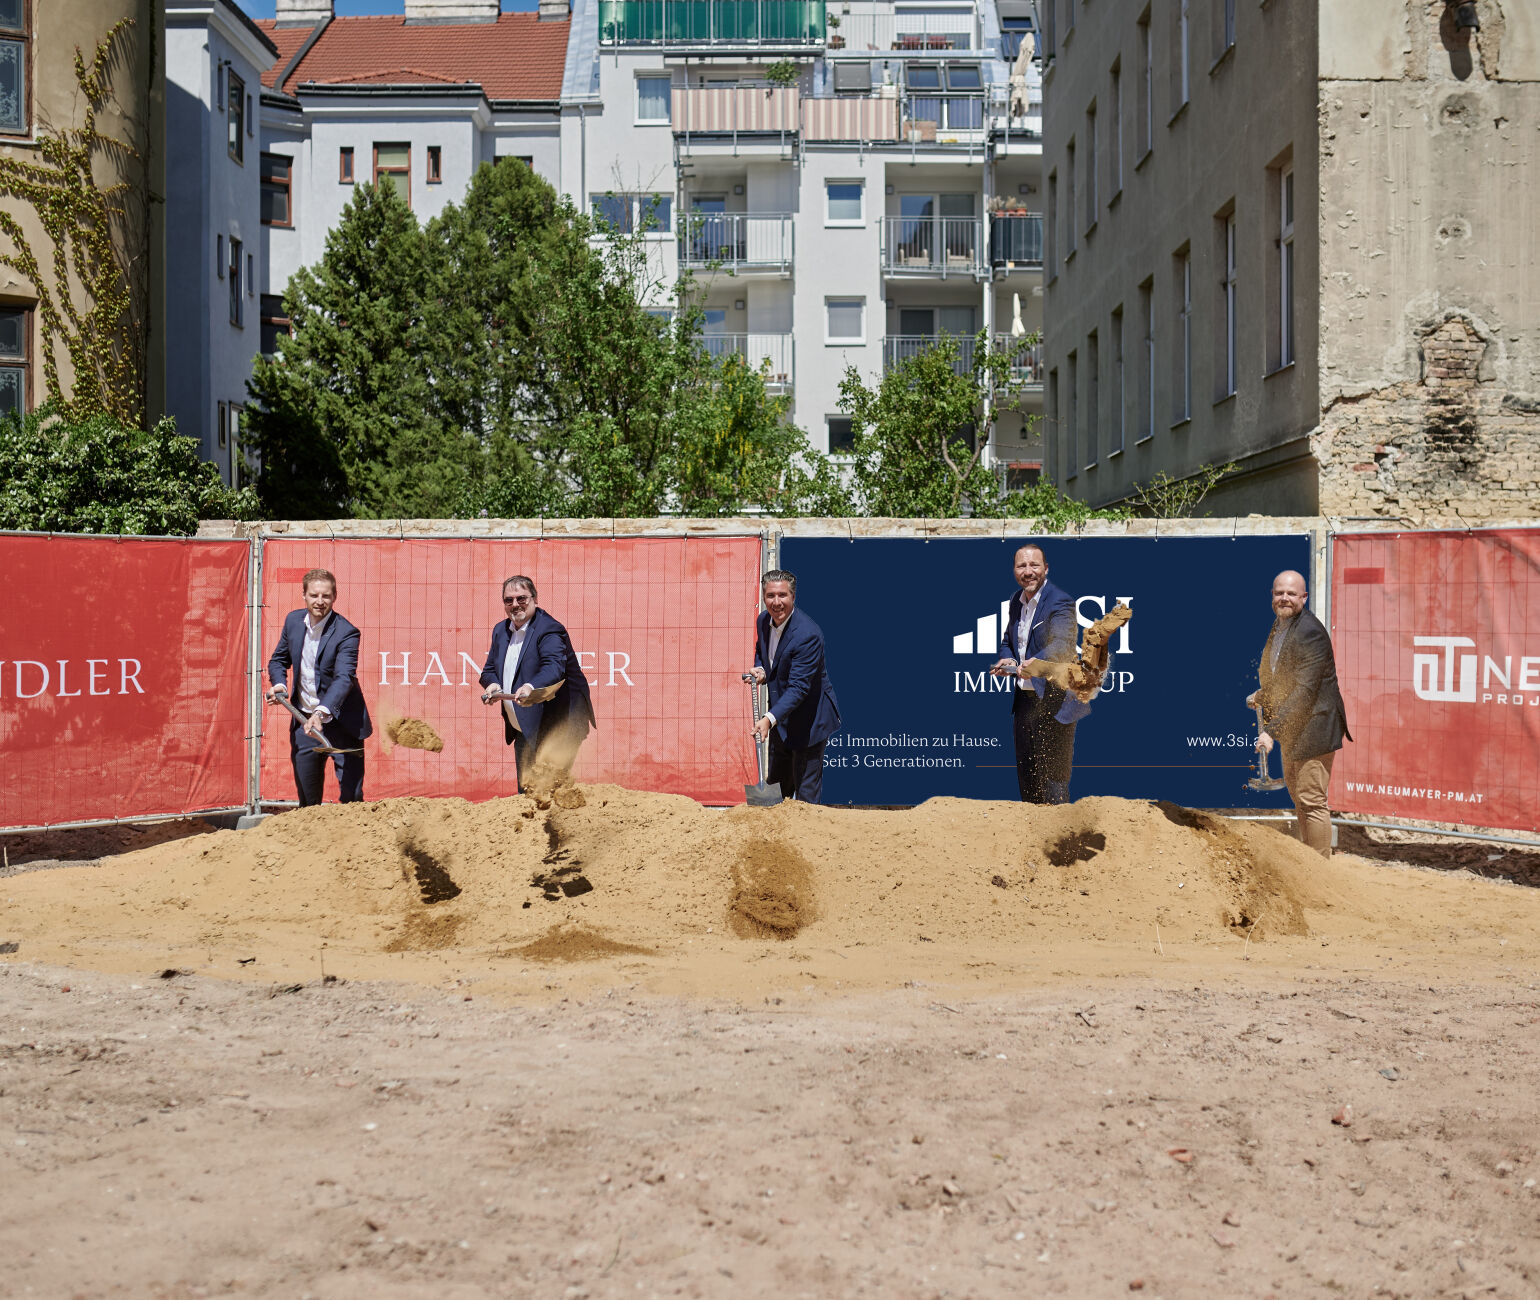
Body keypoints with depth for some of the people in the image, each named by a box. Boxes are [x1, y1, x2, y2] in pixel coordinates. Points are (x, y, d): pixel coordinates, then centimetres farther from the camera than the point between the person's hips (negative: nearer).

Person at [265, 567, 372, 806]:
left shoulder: (346, 633, -17)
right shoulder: (293, 621, 2)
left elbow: (344, 678, -29)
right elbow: (279, 659, 18)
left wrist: (321, 713, -43)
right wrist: (279, 685, -3)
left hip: (341, 723, -5)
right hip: (304, 721, 5)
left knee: (351, 797, -3)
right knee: (307, 799, 12)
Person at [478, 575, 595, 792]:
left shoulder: (549, 630, -15)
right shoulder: (501, 631, 10)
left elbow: (554, 667, -31)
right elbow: (489, 669, 15)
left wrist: (531, 687, -51)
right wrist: (493, 684, -10)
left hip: (551, 730, -8)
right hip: (522, 732, 8)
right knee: (525, 790, 13)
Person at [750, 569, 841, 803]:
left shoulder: (807, 634, -27)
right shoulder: (763, 620, -2)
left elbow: (799, 687, -29)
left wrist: (769, 719, -39)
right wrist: (760, 670, -4)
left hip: (808, 720, -8)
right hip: (780, 720, 8)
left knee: (806, 793, -1)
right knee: (776, 783, 21)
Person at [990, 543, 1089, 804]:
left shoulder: (1060, 602, -14)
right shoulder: (1016, 601, 11)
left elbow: (1062, 645, -29)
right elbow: (1007, 641, 20)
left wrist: (1034, 664, -48)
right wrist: (1008, 661, -4)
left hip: (1053, 703, -8)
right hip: (1024, 701, 8)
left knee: (1052, 781, -4)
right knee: (1026, 780, 15)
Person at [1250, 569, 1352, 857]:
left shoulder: (1310, 633, -23)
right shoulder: (1280, 625, 8)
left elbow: (1304, 691, -27)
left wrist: (1271, 730, -30)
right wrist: (1261, 695, 11)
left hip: (1313, 726, -10)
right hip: (1291, 727, 11)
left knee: (1312, 800, -7)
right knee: (1297, 793, 22)